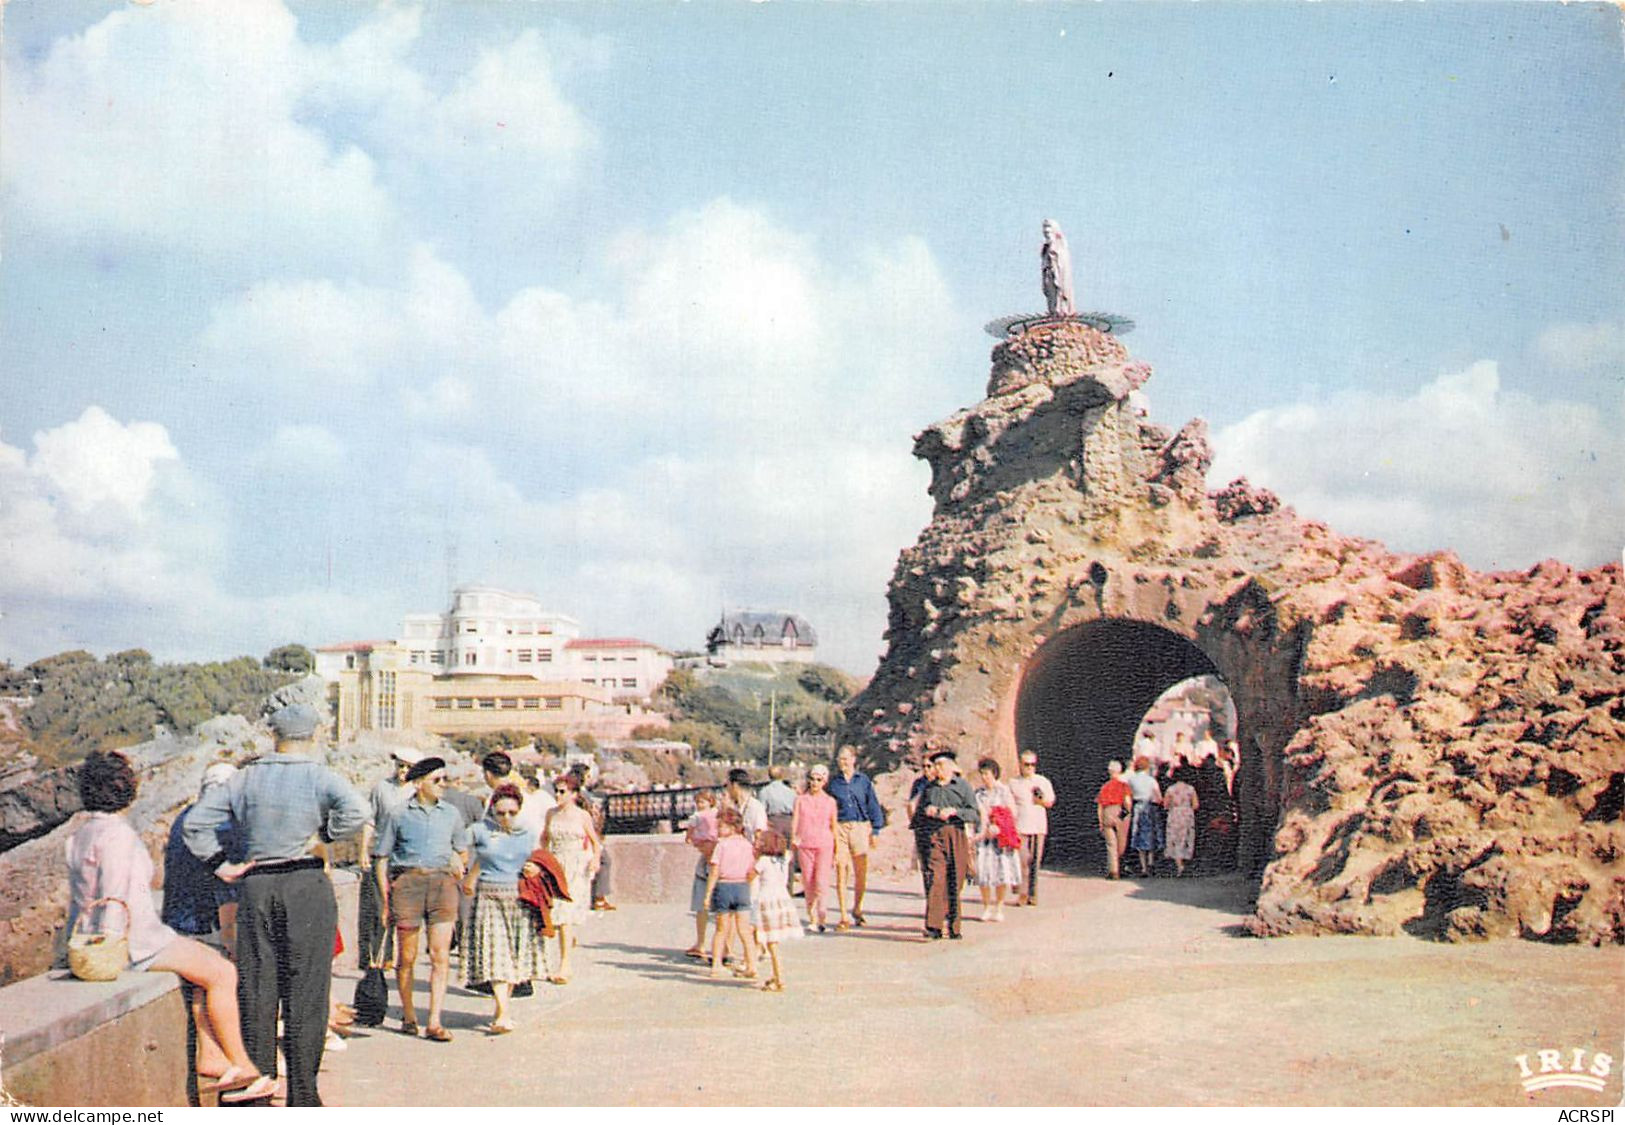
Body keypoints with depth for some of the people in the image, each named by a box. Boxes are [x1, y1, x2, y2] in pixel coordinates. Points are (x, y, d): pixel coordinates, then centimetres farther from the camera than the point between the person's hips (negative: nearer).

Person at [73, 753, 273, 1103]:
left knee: (210, 964, 16)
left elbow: (79, 900, 17)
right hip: (132, 941, -10)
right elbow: (114, 900, -24)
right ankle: (241, 1066, 2)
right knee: (223, 973, -6)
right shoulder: (117, 835, -18)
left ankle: (211, 1058, 11)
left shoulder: (83, 835, 12)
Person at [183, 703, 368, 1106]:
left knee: (255, 989, 10)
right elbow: (355, 812, -21)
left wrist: (222, 866, 8)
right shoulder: (319, 776, -4)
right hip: (306, 885, -3)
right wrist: (323, 836, -6)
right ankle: (302, 1095, 3)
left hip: (256, 888, 3)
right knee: (304, 990, 2)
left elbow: (195, 823, 6)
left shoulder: (245, 778, 6)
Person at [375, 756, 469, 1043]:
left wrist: (460, 870, 12)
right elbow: (383, 858, 6)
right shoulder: (400, 815, 4)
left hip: (443, 882, 2)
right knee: (407, 957, 3)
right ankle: (408, 1016, 20)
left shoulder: (451, 813, 13)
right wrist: (386, 898, 0)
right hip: (407, 881, -2)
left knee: (441, 956, -7)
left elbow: (463, 852, 26)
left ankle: (434, 1022, -7)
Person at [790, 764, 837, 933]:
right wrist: (793, 837, -21)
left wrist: (836, 849, 12)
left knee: (821, 880, -13)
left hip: (824, 844, -1)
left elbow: (833, 826, 11)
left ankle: (819, 913, 0)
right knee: (808, 881, 3)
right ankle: (813, 917, 12)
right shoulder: (801, 800, 7)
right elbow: (795, 820, -2)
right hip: (805, 844, 1)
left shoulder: (830, 801, 7)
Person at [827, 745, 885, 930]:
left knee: (861, 873, 1)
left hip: (860, 828, 0)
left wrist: (875, 830, 4)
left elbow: (873, 806, 10)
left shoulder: (863, 780, 7)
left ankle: (857, 909, 25)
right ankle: (844, 917, 2)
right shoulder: (833, 782, 7)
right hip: (839, 829, 0)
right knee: (841, 874, -3)